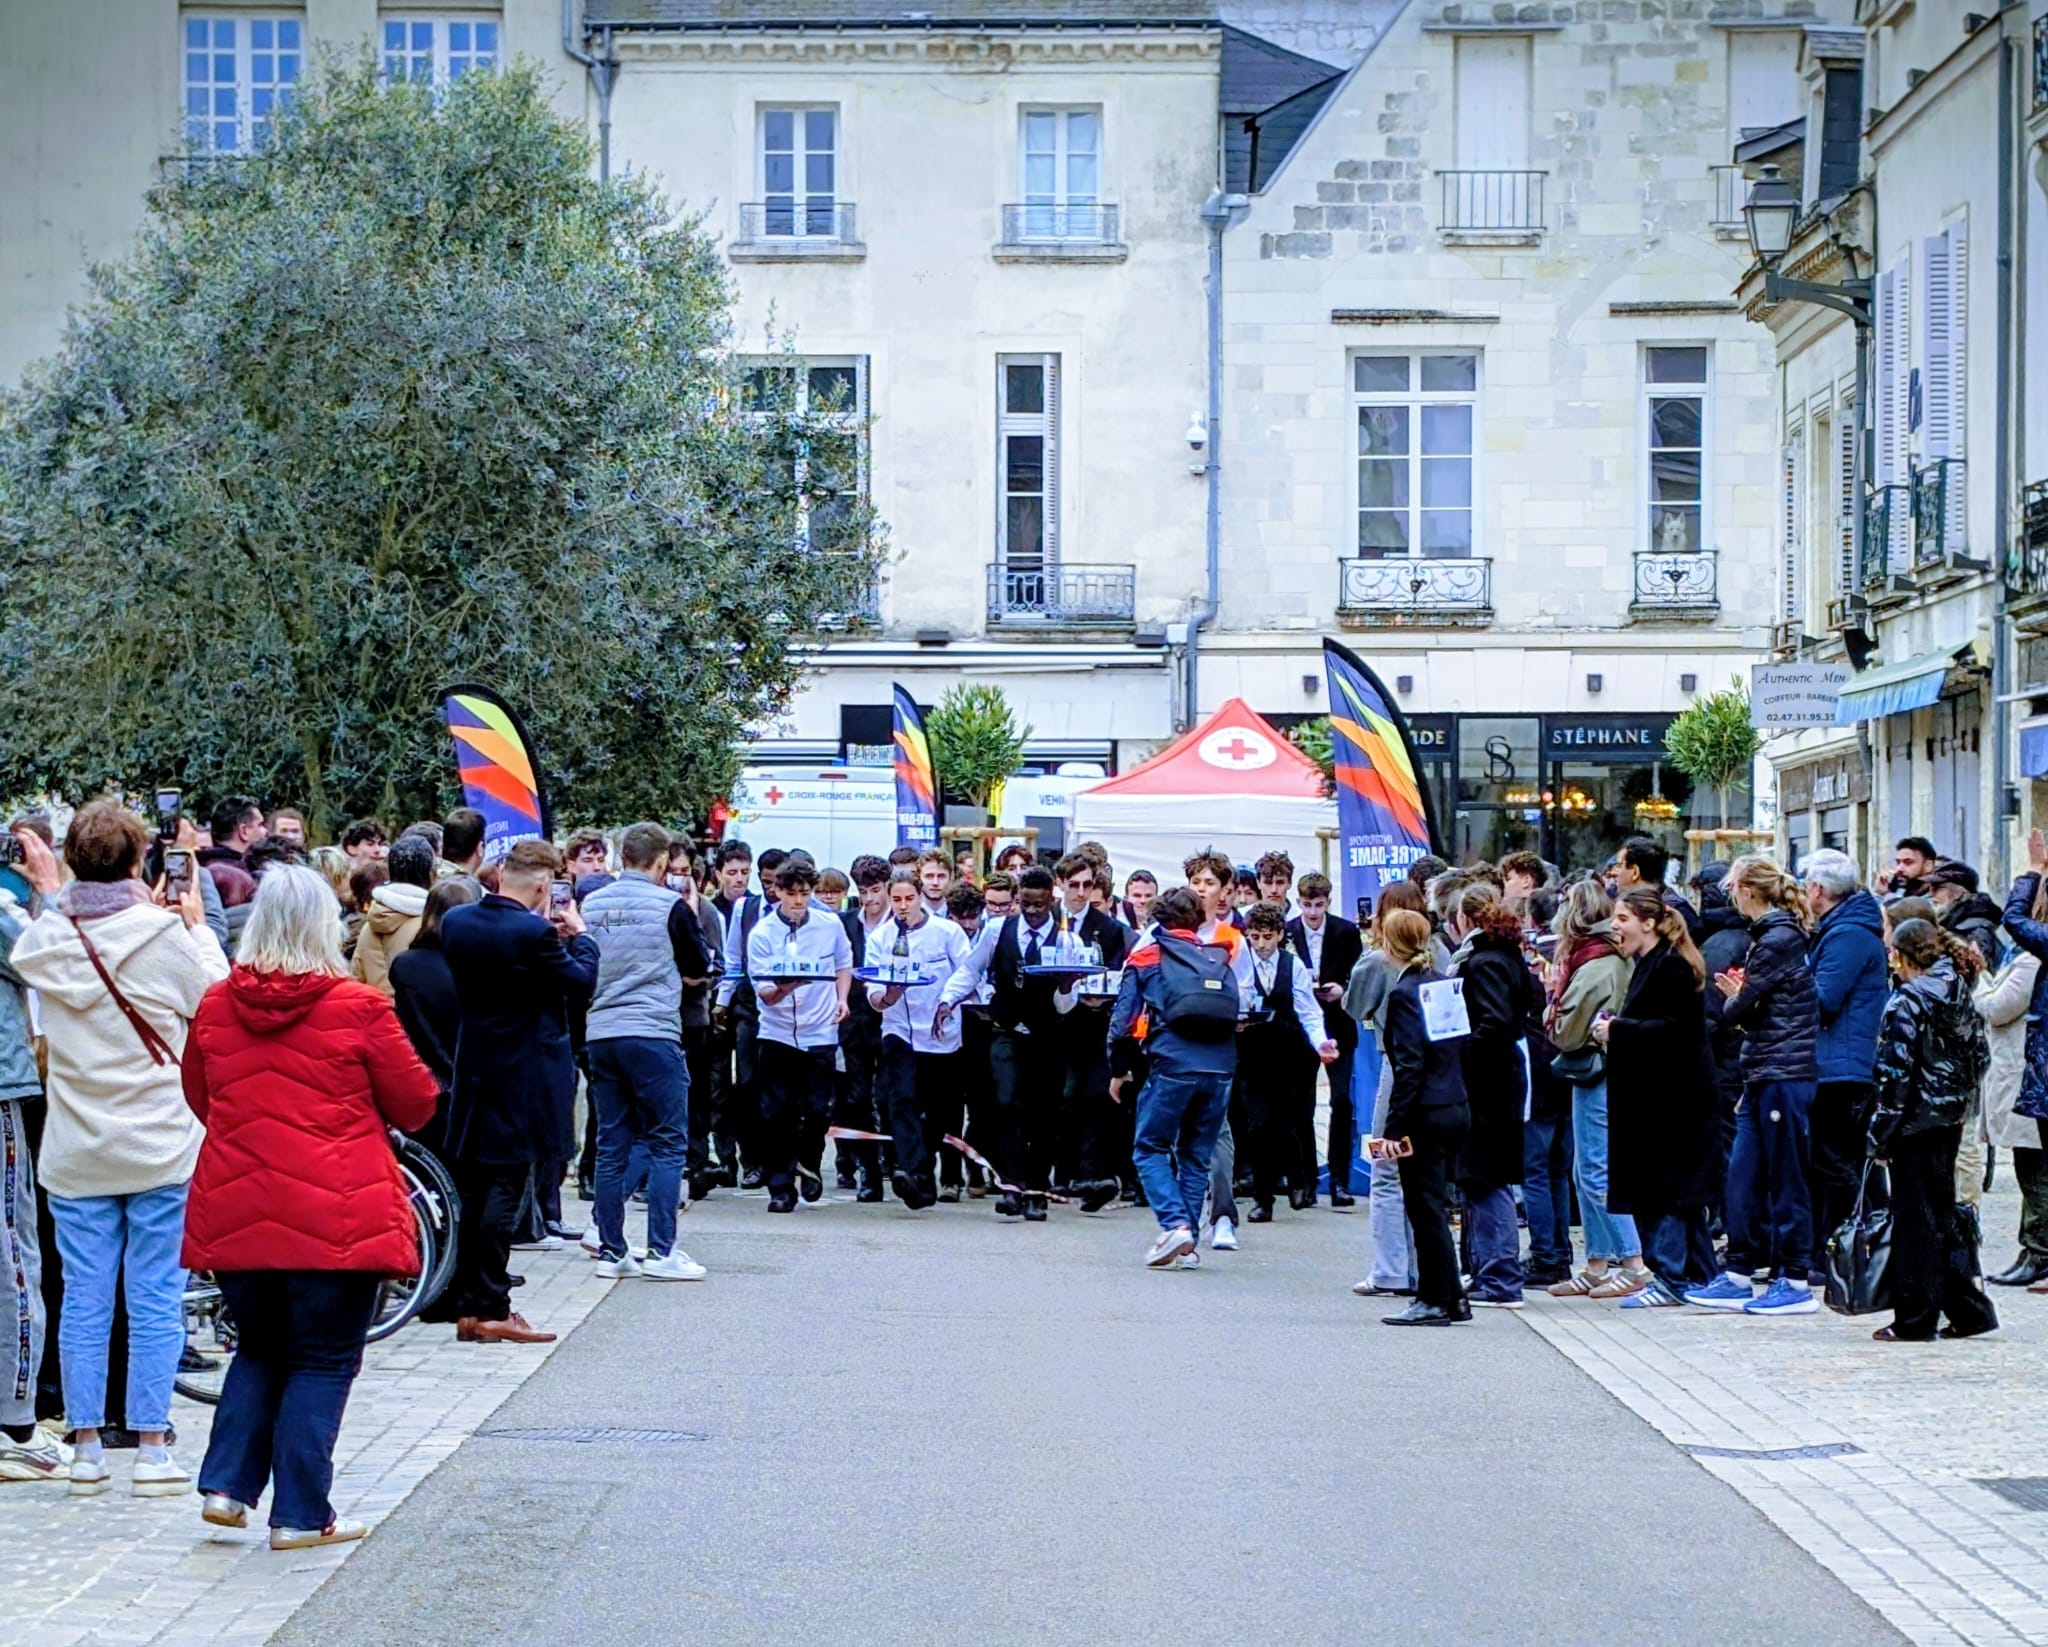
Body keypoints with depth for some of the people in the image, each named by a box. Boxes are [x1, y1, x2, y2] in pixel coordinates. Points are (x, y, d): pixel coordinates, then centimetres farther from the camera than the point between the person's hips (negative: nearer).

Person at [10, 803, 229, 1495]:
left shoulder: (46, 937, -3)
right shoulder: (167, 935, -12)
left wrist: (47, 893, 24)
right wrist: (199, 927, 12)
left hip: (76, 1153, 3)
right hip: (160, 1149, -3)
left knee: (83, 1298, 8)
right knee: (156, 1299, 3)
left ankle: (86, 1448, 11)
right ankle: (152, 1450, 3)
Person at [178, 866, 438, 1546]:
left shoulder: (216, 1007, 2)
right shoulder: (359, 1008, -10)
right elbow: (416, 1107, 0)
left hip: (235, 1214, 4)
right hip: (337, 1221, -4)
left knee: (259, 1350, 21)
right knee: (323, 1361, 5)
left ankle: (226, 1484, 10)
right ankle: (300, 1515, 4)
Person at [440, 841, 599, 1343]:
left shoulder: (456, 922, 0)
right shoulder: (535, 934, -20)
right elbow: (582, 986, -9)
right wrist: (578, 936, 8)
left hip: (474, 1071, 7)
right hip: (525, 1078, -7)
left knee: (472, 1190, 12)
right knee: (508, 1189, -3)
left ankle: (466, 1306, 15)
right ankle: (492, 1310, -4)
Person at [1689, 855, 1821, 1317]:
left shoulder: (1776, 941, -14)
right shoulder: (1771, 935, 15)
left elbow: (1740, 1012, -12)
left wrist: (1734, 1000, 7)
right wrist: (1740, 997, 1)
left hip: (1783, 1075, -10)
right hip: (1763, 1076, 10)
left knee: (1785, 1181, -3)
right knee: (1743, 1178, 10)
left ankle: (1795, 1282, 3)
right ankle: (1738, 1276, 14)